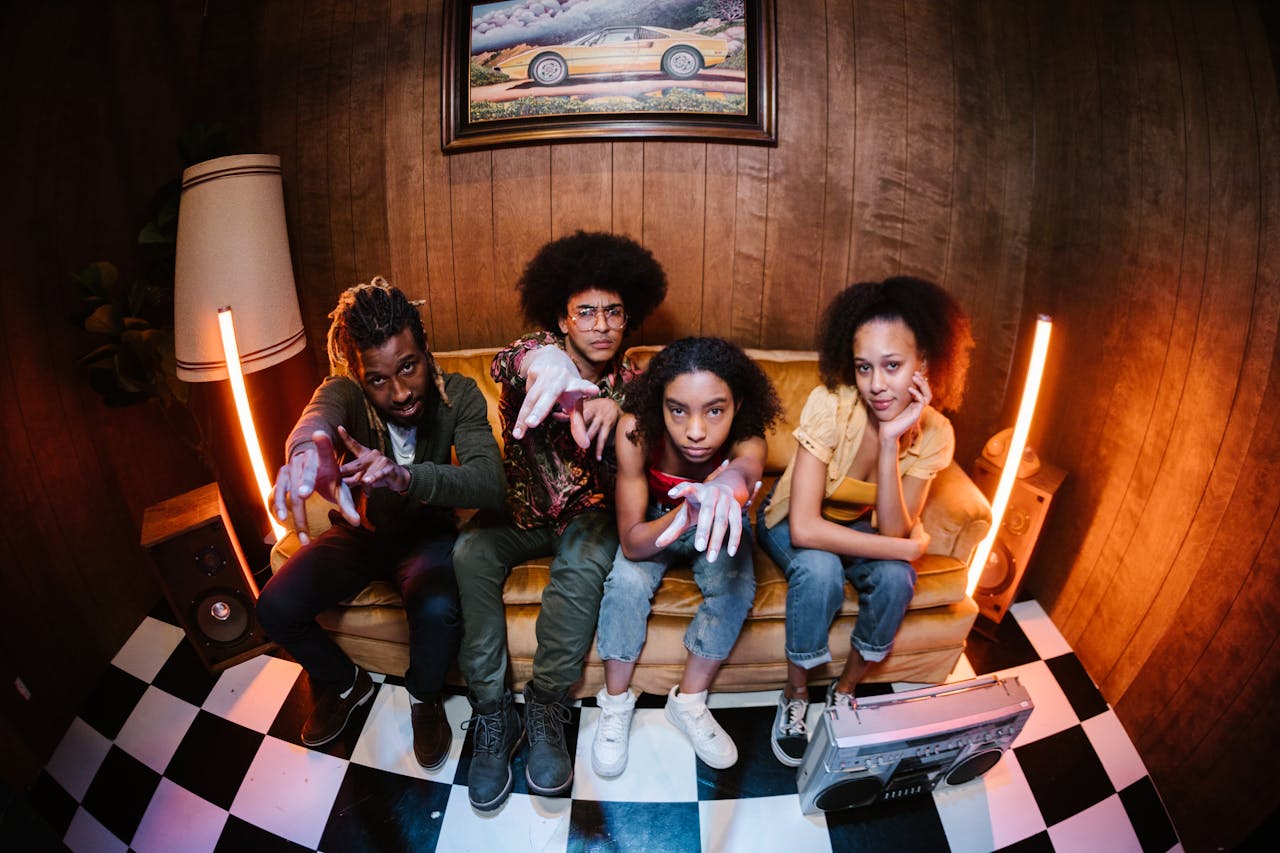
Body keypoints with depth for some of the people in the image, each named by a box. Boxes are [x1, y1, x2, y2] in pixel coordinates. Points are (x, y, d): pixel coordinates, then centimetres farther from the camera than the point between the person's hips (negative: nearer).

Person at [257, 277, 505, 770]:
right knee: (276, 608, -16)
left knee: (438, 610, -31)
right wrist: (309, 447, -75)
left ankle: (425, 698, 4)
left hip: (426, 531, -2)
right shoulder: (344, 393, -22)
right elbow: (317, 416, -48)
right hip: (358, 531, 2)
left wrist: (406, 476, -57)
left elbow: (490, 485, -37)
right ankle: (344, 684, 15)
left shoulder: (457, 395, -23)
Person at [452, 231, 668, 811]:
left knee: (583, 562, -32)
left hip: (588, 513, 0)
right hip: (522, 508, 0)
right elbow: (509, 361, -37)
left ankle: (545, 710, -18)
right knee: (471, 552, -27)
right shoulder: (540, 352, -10)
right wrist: (546, 363, -62)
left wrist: (613, 413, -27)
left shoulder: (628, 383, -2)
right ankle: (491, 715, -19)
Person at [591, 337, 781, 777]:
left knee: (735, 585, -25)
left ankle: (688, 702, -2)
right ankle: (615, 705, -4)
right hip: (654, 521, -1)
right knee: (627, 580, -27)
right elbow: (632, 544, -33)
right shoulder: (637, 430, -33)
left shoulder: (748, 440, -33)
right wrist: (688, 512, -54)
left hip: (718, 527, 1)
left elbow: (748, 468, -59)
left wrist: (728, 483, -84)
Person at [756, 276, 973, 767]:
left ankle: (844, 690, 2)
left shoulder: (933, 433, -18)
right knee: (820, 570, -33)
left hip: (859, 526, 3)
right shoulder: (830, 405, -31)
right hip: (792, 522, -3)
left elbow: (891, 530, -25)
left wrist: (890, 442, -37)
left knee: (895, 578, -25)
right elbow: (805, 529, -35)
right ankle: (795, 696, -6)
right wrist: (910, 547, -29)